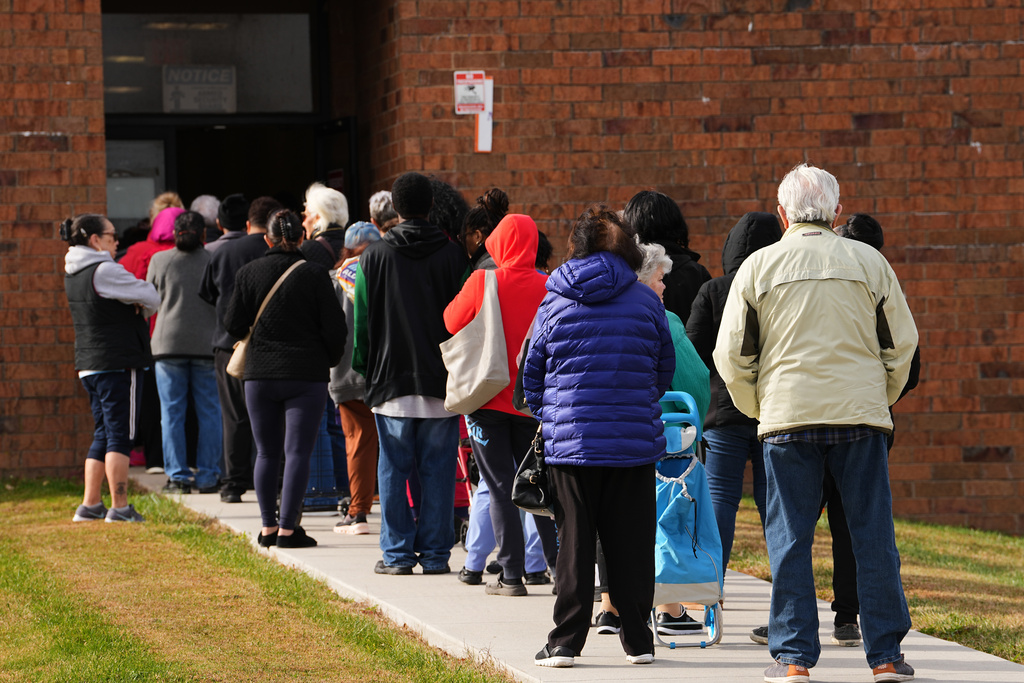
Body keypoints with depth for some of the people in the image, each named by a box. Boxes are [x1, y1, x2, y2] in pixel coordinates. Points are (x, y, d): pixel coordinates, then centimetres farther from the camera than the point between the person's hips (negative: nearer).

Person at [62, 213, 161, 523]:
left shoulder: (74, 274, 13)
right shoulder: (103, 271, -16)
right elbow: (151, 297, -12)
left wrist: (138, 304, -3)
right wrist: (144, 306, 9)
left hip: (89, 366, 9)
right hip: (117, 364, -9)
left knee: (104, 433, 15)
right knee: (120, 434, -5)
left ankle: (90, 505, 14)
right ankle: (120, 507, -5)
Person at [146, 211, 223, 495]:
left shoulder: (159, 260, 1)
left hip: (169, 344, 0)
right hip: (208, 343, 0)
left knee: (172, 413, 4)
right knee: (210, 413, 5)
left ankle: (178, 476, 1)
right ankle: (208, 476, 4)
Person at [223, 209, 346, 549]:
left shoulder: (248, 272, -1)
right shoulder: (315, 274, -7)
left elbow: (233, 324, 1)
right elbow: (334, 327, -5)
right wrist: (328, 361, 12)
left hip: (260, 374, 2)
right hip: (307, 375, -2)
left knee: (267, 453, 12)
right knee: (298, 452, -1)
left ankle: (268, 527, 13)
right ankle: (287, 528, -6)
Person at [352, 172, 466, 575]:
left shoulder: (374, 257, 0)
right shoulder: (452, 256, -1)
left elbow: (362, 321, 2)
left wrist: (364, 368, 13)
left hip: (391, 379, 0)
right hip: (442, 382, 0)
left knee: (393, 469, 5)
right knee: (438, 469, 4)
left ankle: (397, 553, 5)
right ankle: (435, 553, 5)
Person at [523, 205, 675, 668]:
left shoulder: (554, 304, 1)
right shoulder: (645, 301, 0)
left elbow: (532, 373, 8)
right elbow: (665, 369, 10)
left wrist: (548, 416, 24)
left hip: (570, 439, 0)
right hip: (635, 440, 0)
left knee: (574, 542, 4)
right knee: (631, 541, 6)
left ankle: (565, 641, 2)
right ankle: (637, 639, 10)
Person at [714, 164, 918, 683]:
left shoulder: (759, 266, 2)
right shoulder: (870, 262, 4)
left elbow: (731, 355, 4)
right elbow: (901, 344, 8)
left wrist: (757, 408, 19)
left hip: (786, 416, 0)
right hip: (861, 416, 1)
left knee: (790, 538, 4)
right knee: (872, 533, 6)